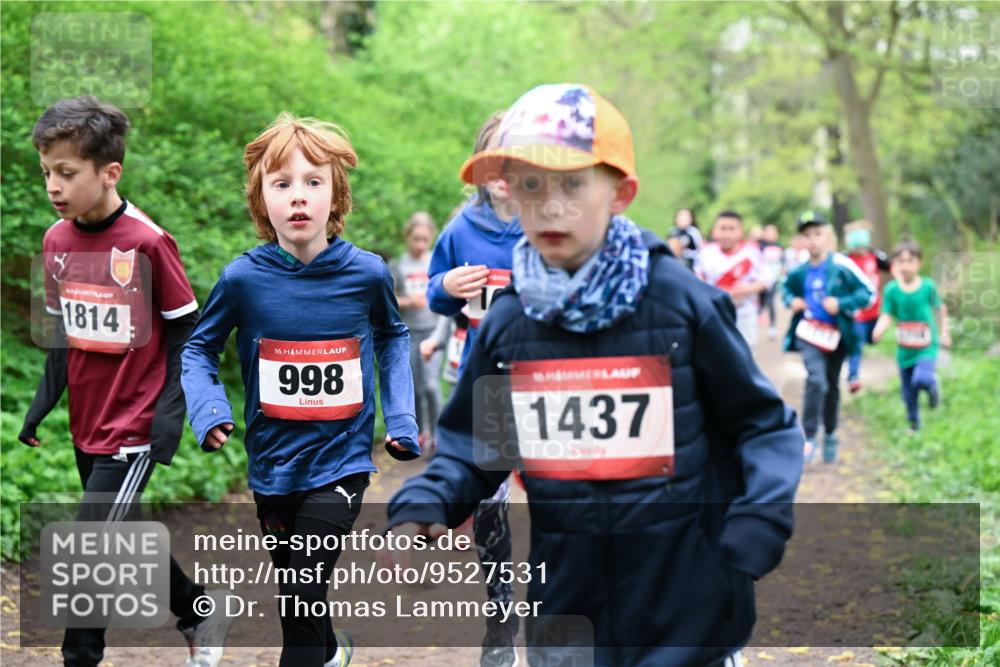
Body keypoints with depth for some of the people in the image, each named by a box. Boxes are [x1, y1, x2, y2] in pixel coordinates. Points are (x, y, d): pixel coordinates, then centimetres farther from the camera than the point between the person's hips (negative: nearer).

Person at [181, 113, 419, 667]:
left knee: (302, 599, -14)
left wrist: (400, 416, 1)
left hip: (340, 461, -2)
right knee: (293, 590, 22)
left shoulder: (366, 273, -11)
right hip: (273, 465, 2)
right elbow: (199, 348, 3)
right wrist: (207, 408, -14)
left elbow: (392, 337, 10)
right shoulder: (243, 278, -12)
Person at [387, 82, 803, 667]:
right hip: (561, 618, 3)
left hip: (688, 616, -3)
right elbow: (473, 447, 11)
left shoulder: (684, 303, -9)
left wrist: (757, 527, -15)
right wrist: (419, 510, -7)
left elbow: (765, 426, -1)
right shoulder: (506, 324, 1)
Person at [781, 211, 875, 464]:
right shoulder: (800, 270, -5)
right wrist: (791, 300, -3)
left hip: (836, 334, 0)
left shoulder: (842, 265, -15)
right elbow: (787, 286, 17)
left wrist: (842, 304, -23)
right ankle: (809, 437, -14)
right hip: (809, 331, 0)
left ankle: (830, 434, 34)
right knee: (816, 379, -21)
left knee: (832, 384, 15)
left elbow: (868, 292, -12)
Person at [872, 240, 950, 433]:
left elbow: (940, 310, 7)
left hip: (926, 346, -2)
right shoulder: (892, 289, -7)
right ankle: (914, 424, 33)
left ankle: (932, 385, 11)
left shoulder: (928, 286, -7)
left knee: (921, 379, -25)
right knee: (909, 392, 11)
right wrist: (879, 330, -28)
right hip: (904, 349, 2)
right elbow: (887, 316, -9)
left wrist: (944, 333, 11)